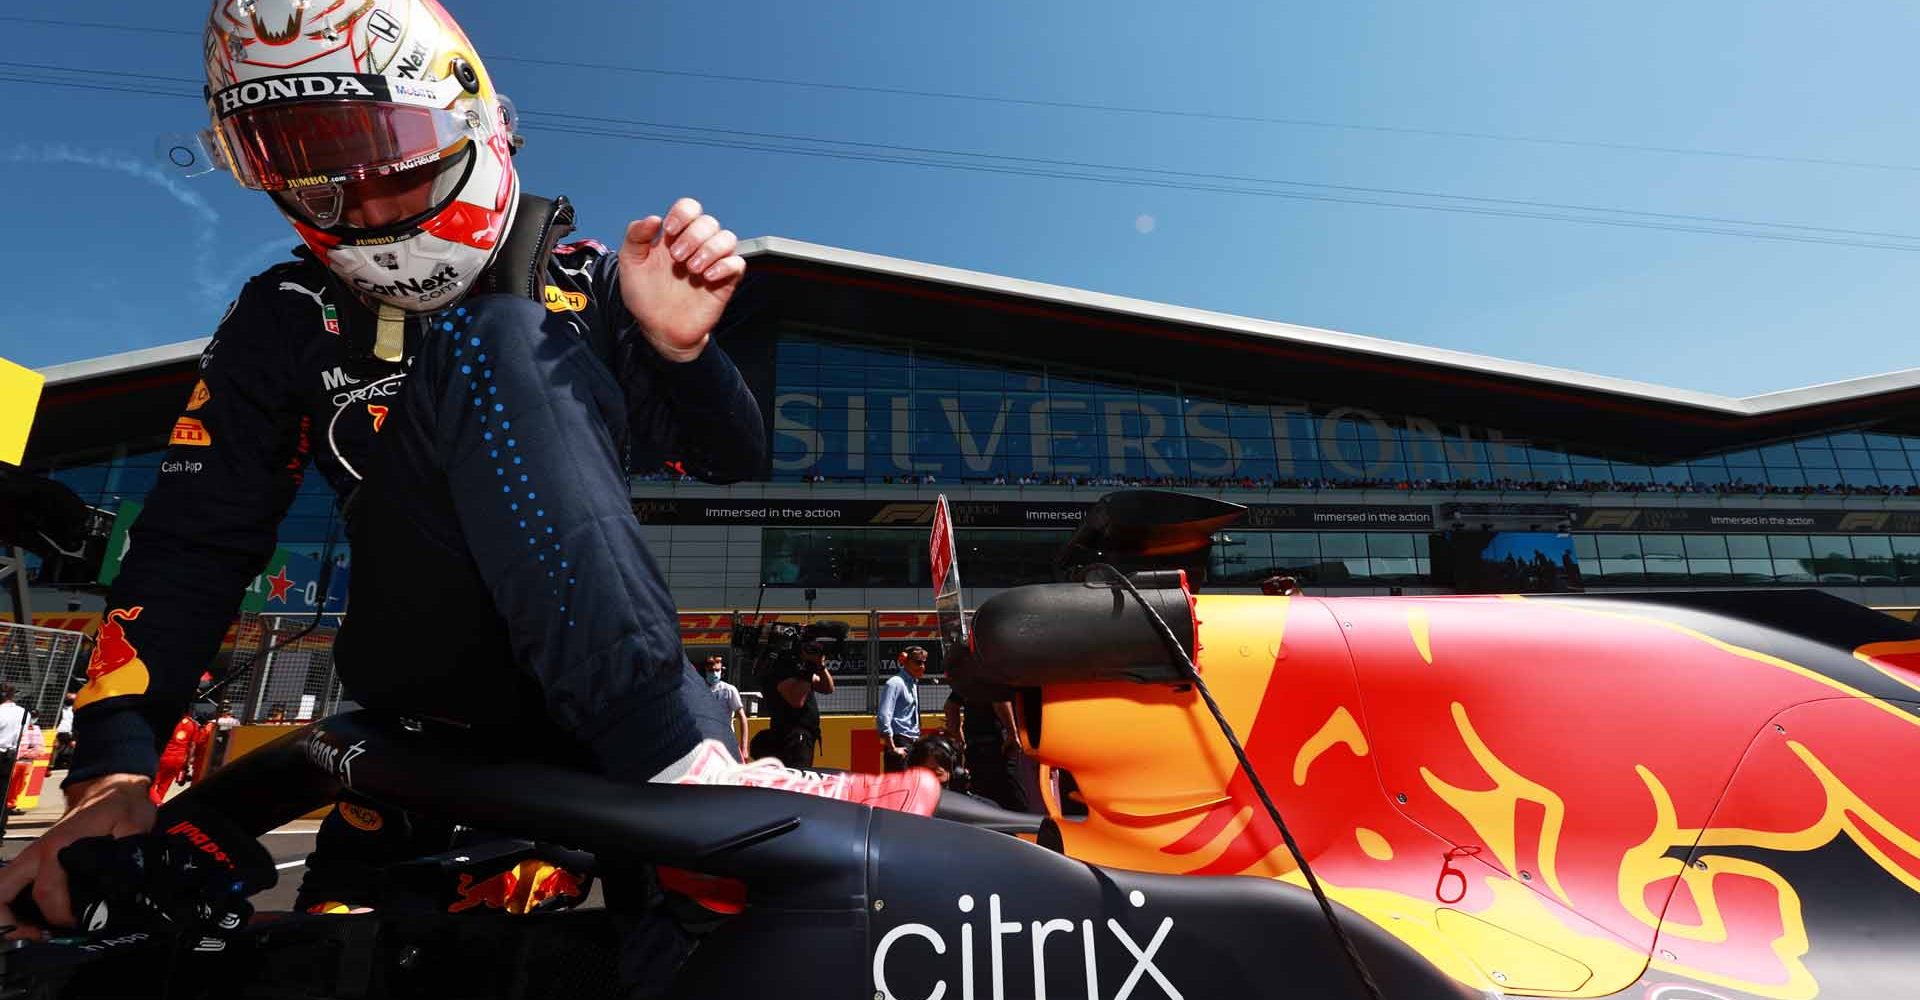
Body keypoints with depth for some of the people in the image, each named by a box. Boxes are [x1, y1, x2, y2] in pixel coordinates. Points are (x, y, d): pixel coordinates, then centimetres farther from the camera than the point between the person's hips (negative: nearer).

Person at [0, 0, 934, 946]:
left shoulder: (577, 278, 4)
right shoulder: (284, 320, 9)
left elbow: (728, 459, 2)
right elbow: (189, 545, 3)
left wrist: (680, 349, -19)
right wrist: (115, 768, -9)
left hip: (587, 645, 1)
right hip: (425, 673, 0)